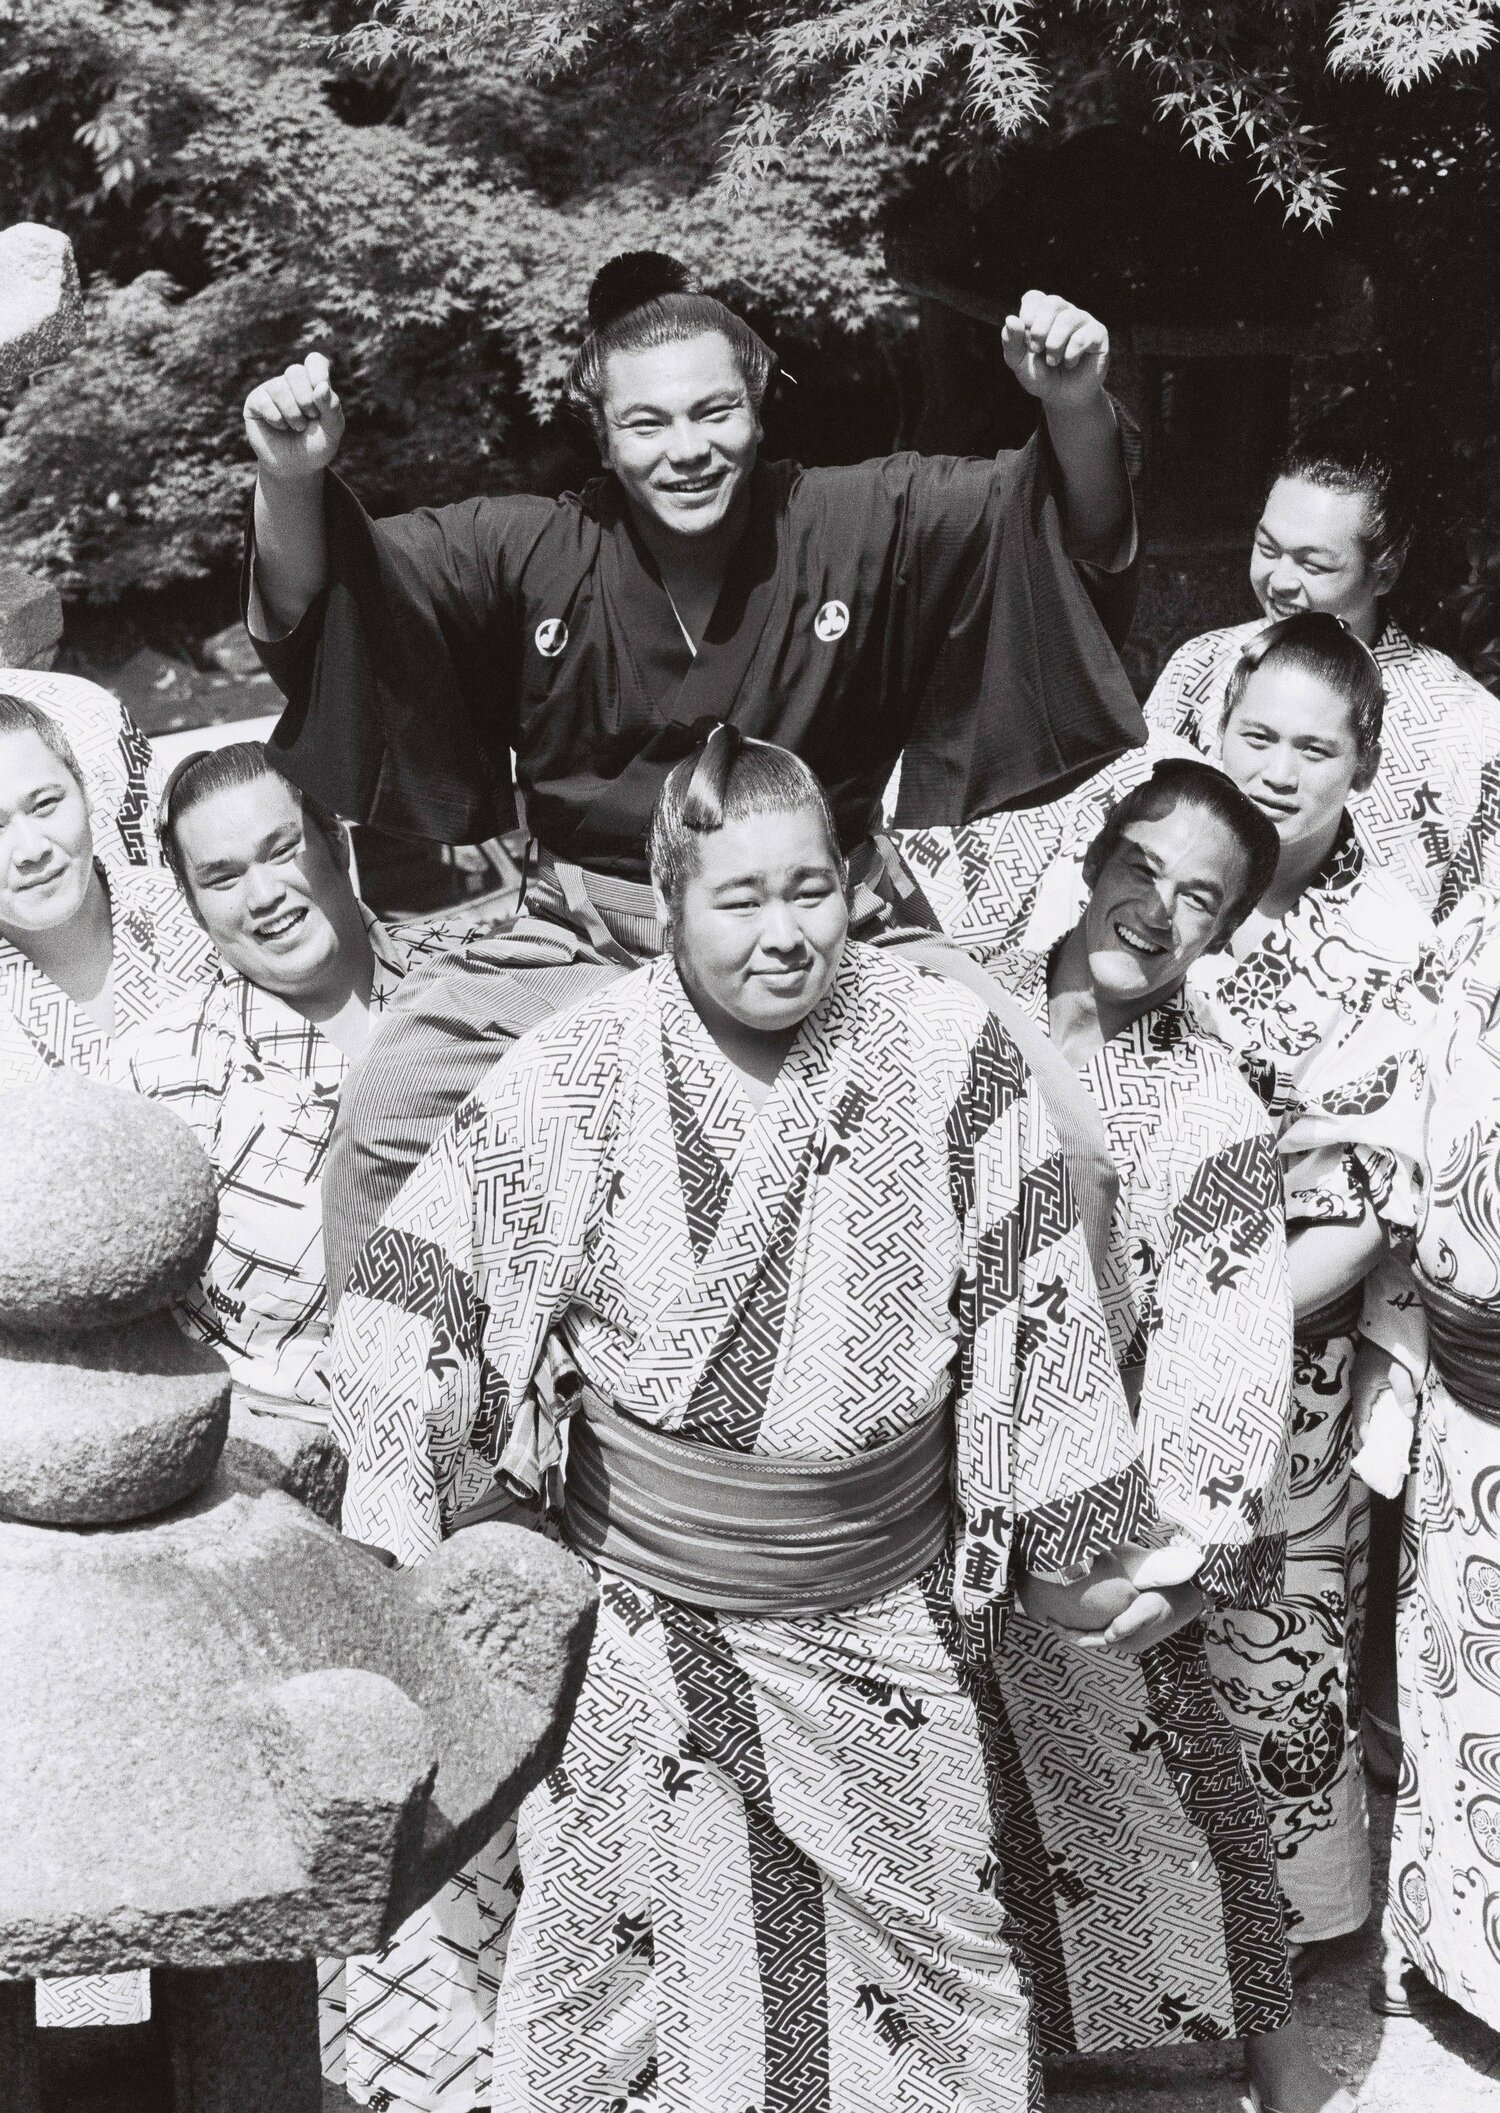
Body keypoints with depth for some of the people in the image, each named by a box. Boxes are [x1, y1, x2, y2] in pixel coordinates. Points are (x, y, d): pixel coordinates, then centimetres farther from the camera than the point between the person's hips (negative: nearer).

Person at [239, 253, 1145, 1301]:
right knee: (389, 1116, -16)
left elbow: (1083, 542, -6)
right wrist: (291, 483, -28)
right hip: (588, 938, 0)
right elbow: (309, 613, -6)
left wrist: (1074, 406, -28)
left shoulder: (862, 525, -2)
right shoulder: (531, 552, -2)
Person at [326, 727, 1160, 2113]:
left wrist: (1091, 1543, 0)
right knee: (623, 1950, 15)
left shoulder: (949, 1048, -11)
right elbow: (412, 1300, -7)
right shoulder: (577, 1078, -13)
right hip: (642, 1608, -1)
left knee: (932, 1943, 19)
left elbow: (1034, 1300, -4)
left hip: (884, 1607, 1)